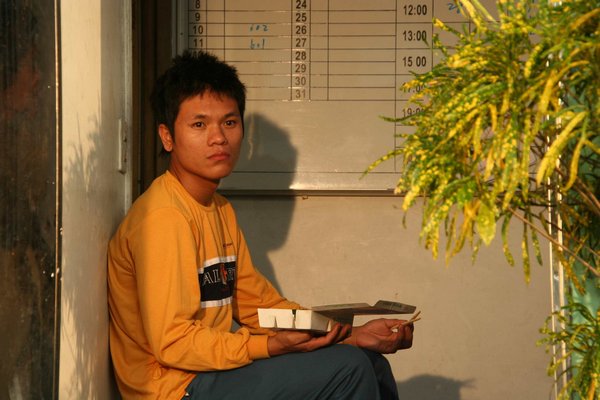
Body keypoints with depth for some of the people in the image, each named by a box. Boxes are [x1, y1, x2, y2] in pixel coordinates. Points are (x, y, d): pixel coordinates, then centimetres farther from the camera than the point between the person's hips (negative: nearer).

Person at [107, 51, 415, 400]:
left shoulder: (220, 209, 14)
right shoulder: (164, 217, -18)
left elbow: (259, 302, 13)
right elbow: (171, 341, -23)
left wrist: (353, 335, 3)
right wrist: (275, 345, -29)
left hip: (213, 368, 10)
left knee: (373, 367, 11)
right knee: (347, 368, -17)